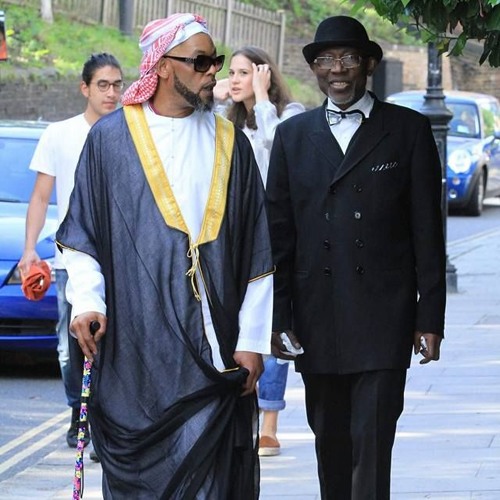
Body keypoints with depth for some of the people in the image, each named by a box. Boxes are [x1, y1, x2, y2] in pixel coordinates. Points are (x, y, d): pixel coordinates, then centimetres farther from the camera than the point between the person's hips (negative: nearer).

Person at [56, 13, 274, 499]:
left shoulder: (229, 143, 10)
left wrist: (252, 340, 4)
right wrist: (86, 302, -9)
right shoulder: (110, 138, 5)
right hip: (134, 345, -1)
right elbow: (81, 234, 7)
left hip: (212, 350, 1)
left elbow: (257, 252, 9)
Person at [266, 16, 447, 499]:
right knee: (330, 440, 9)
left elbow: (428, 232, 2)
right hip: (318, 319, 3)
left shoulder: (408, 130, 4)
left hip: (382, 317, -3)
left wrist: (430, 317, -3)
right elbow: (278, 232, 9)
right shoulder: (293, 136, 11)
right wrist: (278, 317, 3)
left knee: (372, 440, -10)